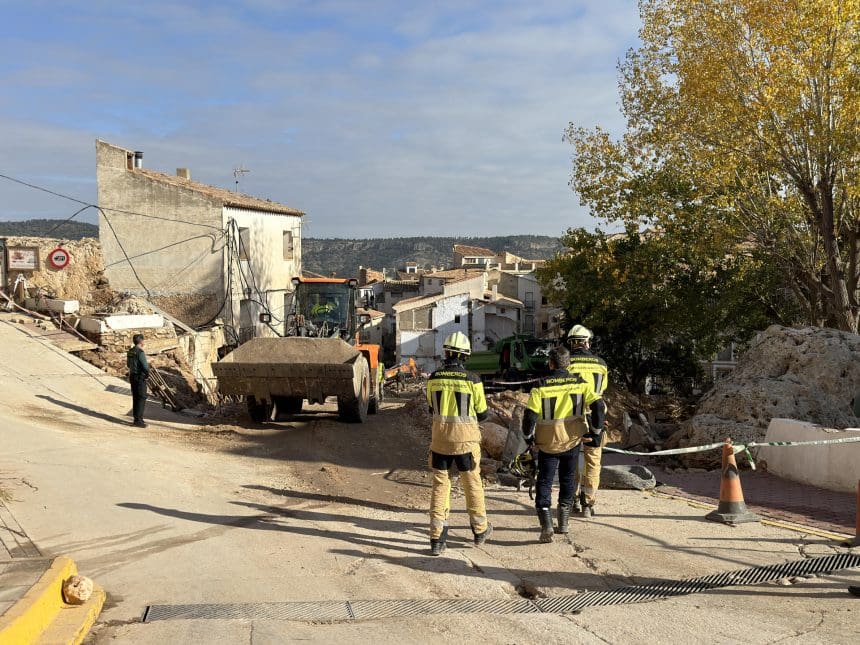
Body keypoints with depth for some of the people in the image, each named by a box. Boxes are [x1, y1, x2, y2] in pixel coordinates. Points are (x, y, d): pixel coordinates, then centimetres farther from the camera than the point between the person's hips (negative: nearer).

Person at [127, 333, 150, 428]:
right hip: (140, 378, -9)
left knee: (135, 398, 14)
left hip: (132, 377, 9)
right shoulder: (140, 352, -19)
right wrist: (147, 373, -3)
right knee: (142, 399, -3)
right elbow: (146, 367, -24)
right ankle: (138, 421, -4)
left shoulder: (130, 351, 9)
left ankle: (137, 419, 19)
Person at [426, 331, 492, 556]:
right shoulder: (472, 380, -12)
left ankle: (437, 538, 7)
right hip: (465, 439, -2)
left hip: (440, 438, 2)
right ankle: (480, 530, 31)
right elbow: (482, 414, -2)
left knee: (440, 485, 10)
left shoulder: (434, 378, -5)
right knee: (472, 484, 15)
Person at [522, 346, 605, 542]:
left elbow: (530, 416, -16)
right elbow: (599, 406, -12)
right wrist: (596, 432, -1)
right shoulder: (581, 383, -4)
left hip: (547, 443, -2)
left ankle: (546, 524, -7)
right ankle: (563, 521, 27)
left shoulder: (540, 387, -11)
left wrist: (528, 437, 1)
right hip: (572, 440, 3)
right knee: (567, 480, 20)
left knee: (544, 482, 6)